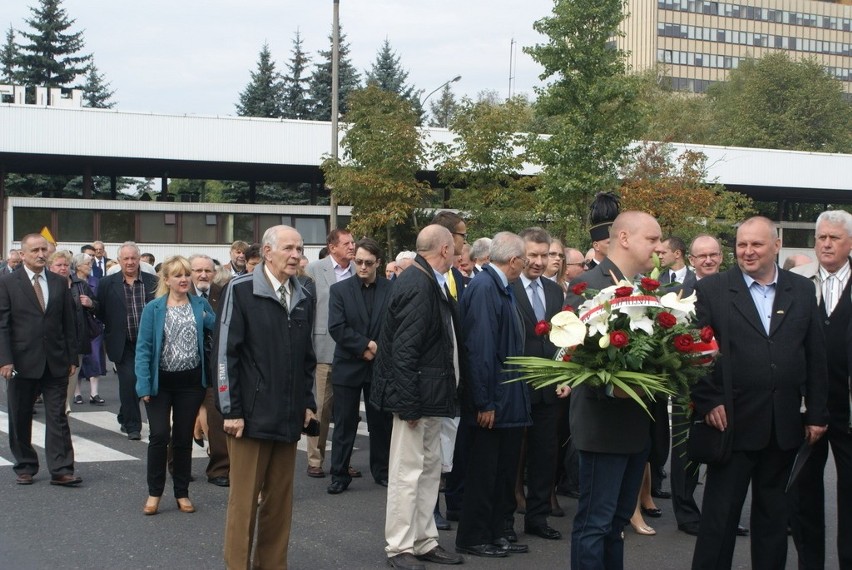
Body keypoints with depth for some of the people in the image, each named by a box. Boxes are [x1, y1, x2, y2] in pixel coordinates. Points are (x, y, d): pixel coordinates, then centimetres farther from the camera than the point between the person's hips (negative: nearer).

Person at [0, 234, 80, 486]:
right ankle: (25, 467, 21)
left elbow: (69, 323, 10)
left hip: (56, 362, 2)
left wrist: (72, 358, 5)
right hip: (22, 362, -2)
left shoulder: (60, 283, 8)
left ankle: (60, 470, 1)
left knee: (58, 418, 0)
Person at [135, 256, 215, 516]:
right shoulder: (153, 309, -4)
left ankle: (182, 493, 20)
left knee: (184, 438, 9)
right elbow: (143, 347, -6)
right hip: (161, 381, -2)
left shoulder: (201, 305, 3)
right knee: (159, 435, -8)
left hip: (190, 382, 2)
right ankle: (154, 493, 7)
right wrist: (144, 384, -12)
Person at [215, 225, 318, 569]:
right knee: (244, 500, 1)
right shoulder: (241, 290, -6)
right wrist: (231, 410, -11)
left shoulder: (304, 298, 10)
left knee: (280, 501, 11)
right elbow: (224, 353, -9)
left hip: (289, 419, 5)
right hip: (252, 416, -5)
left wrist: (308, 402, 12)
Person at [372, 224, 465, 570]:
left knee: (429, 469, 16)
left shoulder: (428, 283, 9)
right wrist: (409, 405, -22)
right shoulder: (418, 287, -20)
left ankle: (424, 541, 26)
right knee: (408, 471, -1)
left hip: (431, 397, 10)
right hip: (417, 396, -10)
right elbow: (403, 351, -23)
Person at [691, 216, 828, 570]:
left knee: (774, 512, 15)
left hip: (785, 425, 3)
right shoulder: (711, 290, -3)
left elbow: (815, 357, 7)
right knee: (720, 512, 2)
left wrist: (817, 413, 5)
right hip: (733, 420, -3)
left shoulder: (802, 291, 6)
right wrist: (707, 403, -12)